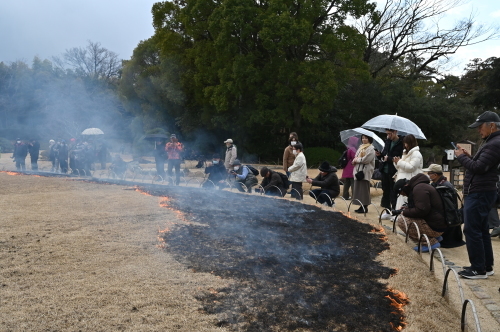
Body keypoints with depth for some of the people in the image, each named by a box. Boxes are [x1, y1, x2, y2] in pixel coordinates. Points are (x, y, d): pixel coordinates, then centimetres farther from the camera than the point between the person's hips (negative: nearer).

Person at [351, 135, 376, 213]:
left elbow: (366, 159, -17)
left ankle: (365, 207, 1)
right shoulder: (360, 147, 18)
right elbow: (356, 157, 19)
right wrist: (355, 160, -4)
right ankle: (362, 206, 12)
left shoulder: (371, 149, -6)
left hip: (365, 172, -8)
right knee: (358, 188, 6)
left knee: (363, 189, -6)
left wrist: (356, 160, -6)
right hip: (358, 170, 8)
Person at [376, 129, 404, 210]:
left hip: (394, 172, -7)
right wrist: (379, 155, 1)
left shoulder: (401, 143, -12)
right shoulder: (388, 142, 13)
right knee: (385, 192, 15)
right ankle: (387, 208, 25)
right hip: (385, 171, 8)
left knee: (393, 194, -2)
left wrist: (389, 158, -22)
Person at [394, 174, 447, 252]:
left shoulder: (419, 189, -17)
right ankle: (435, 237, 12)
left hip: (435, 227, -10)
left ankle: (431, 242, -12)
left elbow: (421, 210, -24)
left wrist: (403, 212, -13)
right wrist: (406, 208, 12)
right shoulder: (419, 186, 15)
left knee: (400, 220, -16)